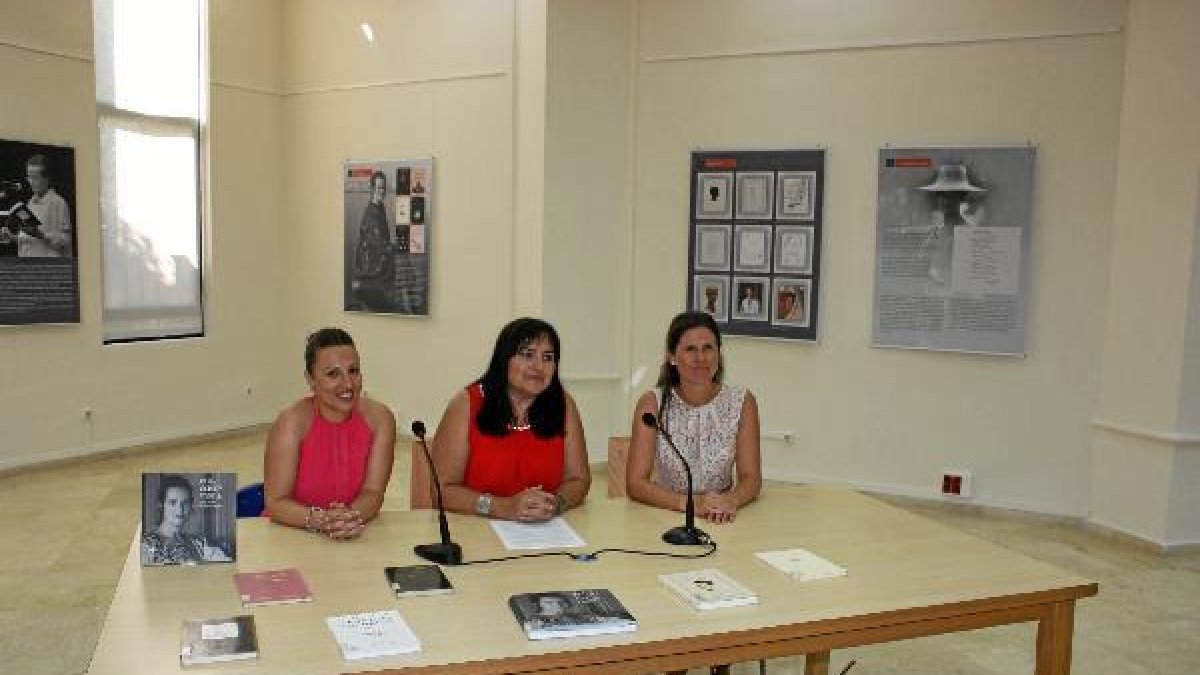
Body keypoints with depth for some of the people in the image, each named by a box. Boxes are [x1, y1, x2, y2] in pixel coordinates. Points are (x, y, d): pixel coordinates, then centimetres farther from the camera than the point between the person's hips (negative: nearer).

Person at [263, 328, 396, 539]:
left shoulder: (379, 419, -6)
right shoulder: (292, 422, -11)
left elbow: (373, 492, -7)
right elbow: (276, 502, -13)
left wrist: (352, 517, -26)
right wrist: (319, 520, -29)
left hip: (354, 538, 2)